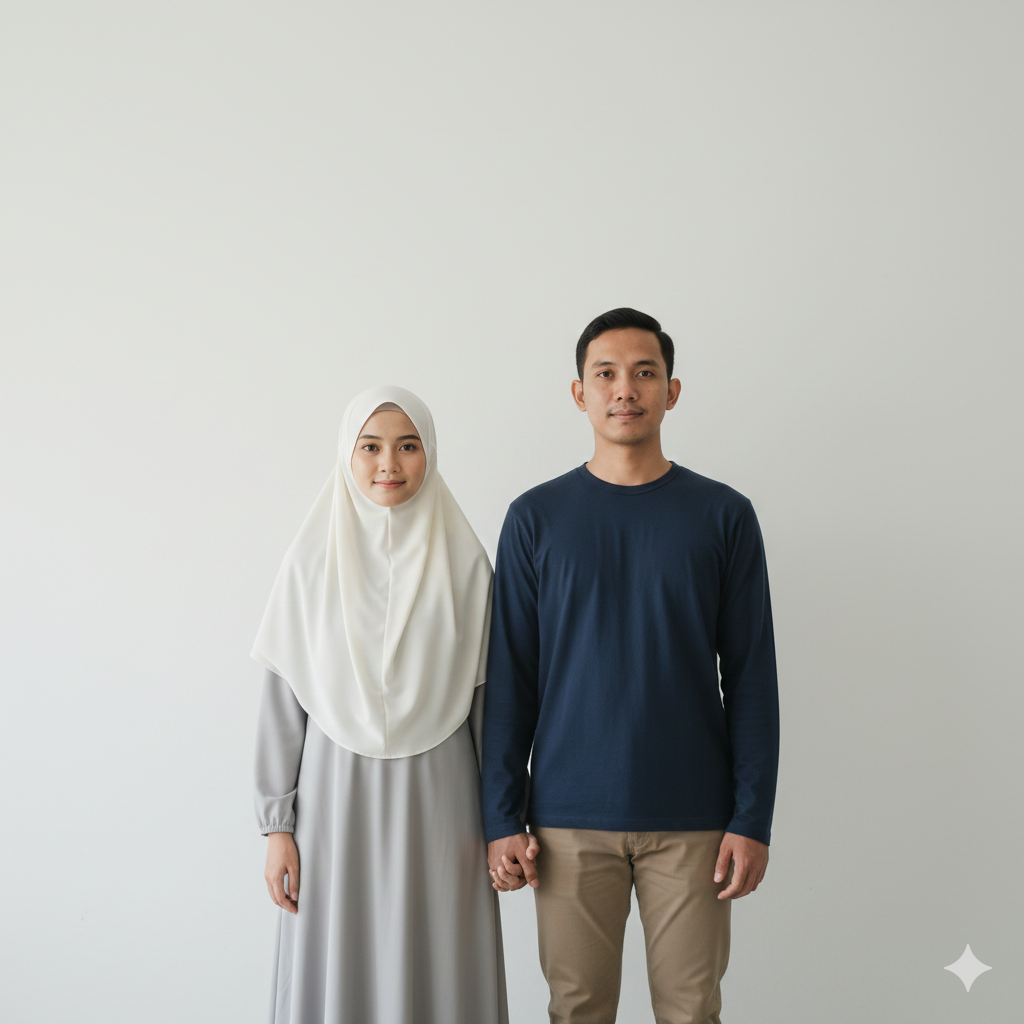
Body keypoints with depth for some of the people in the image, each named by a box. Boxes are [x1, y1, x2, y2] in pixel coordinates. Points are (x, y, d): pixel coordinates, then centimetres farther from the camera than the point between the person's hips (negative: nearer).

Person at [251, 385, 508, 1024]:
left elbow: (486, 699, 3)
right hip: (337, 802, 0)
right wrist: (277, 826, 0)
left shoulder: (465, 564, -1)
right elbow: (282, 702, 2)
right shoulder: (311, 563, -1)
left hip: (437, 802, 0)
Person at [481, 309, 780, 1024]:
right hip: (570, 820, 0)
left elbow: (752, 678, 2)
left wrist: (753, 819, -4)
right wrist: (502, 817, -1)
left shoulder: (722, 515, 2)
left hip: (692, 820, 0)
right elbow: (510, 680, 4)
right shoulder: (535, 519, 3)